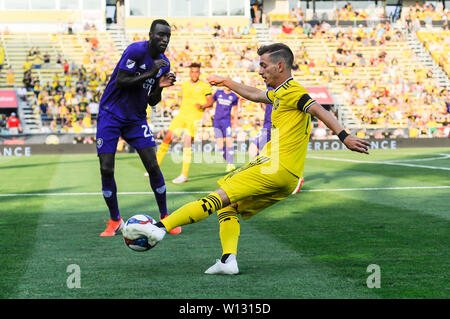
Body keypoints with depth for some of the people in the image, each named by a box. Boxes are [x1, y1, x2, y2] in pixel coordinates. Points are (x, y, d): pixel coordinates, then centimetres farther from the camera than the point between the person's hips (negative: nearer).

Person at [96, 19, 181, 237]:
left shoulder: (163, 64, 5)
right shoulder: (136, 51, -16)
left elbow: (152, 102, 8)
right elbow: (120, 81, -23)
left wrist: (160, 86, -11)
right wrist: (150, 74, -23)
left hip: (136, 119, 5)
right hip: (111, 115, -5)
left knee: (153, 166, -6)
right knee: (106, 169, -9)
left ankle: (164, 217, 8)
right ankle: (115, 221, 7)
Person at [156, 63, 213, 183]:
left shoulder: (205, 86, -1)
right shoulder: (184, 85, 13)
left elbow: (210, 102, -3)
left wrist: (202, 106, -21)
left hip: (194, 118, -5)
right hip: (181, 115, 5)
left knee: (187, 144, -13)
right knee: (167, 138, -2)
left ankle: (184, 175, -8)